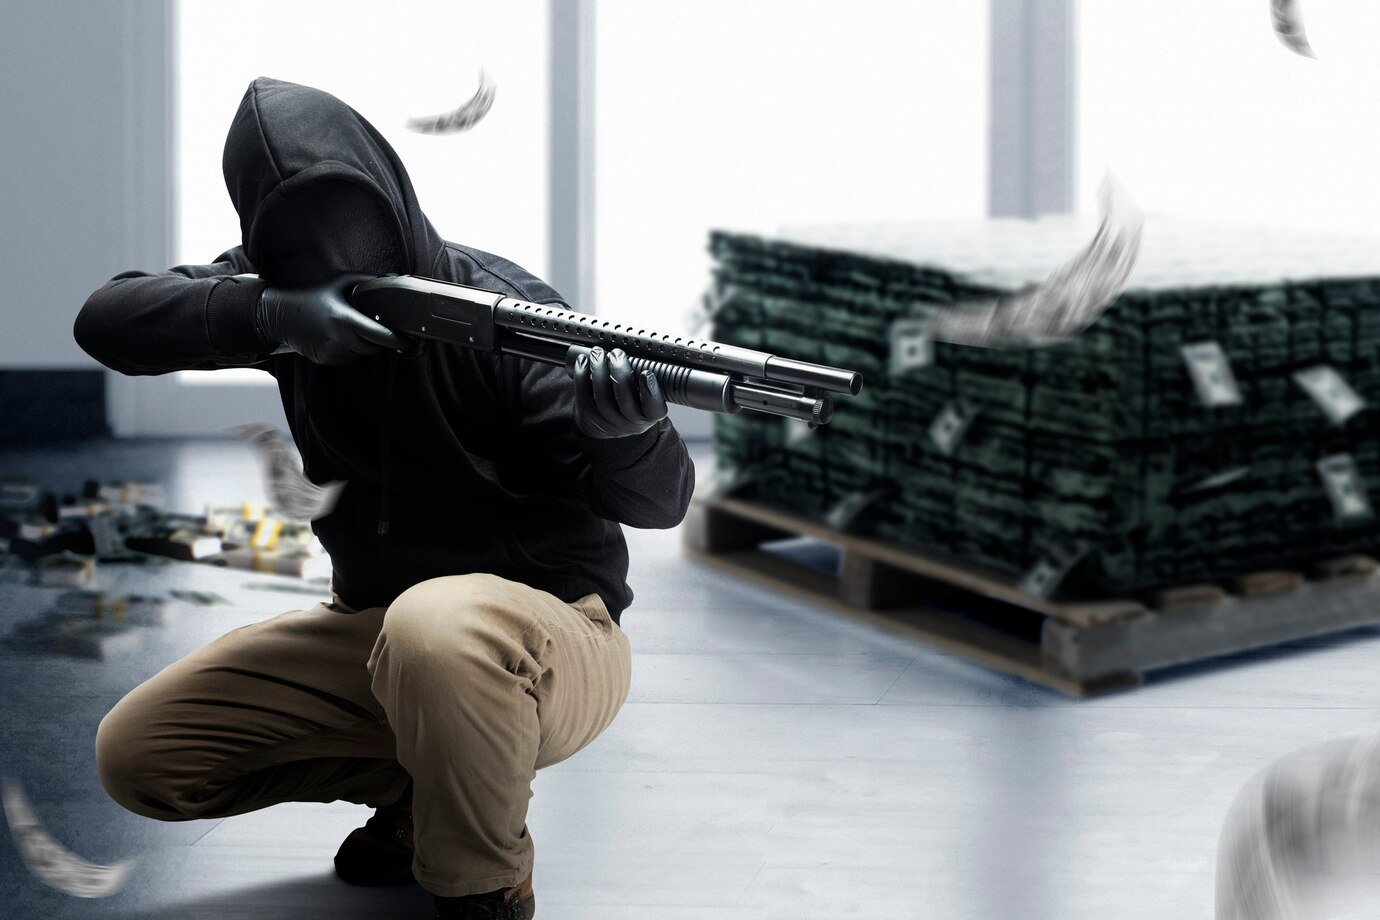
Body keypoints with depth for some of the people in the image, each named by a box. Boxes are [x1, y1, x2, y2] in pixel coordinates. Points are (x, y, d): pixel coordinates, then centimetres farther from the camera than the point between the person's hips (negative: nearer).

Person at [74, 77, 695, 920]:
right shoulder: (278, 287, -1)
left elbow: (661, 502, -23)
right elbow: (106, 320, -16)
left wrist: (628, 427, -48)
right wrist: (267, 315, -33)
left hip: (550, 642, -6)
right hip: (372, 628, 6)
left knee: (436, 628, -41)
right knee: (136, 755, -2)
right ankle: (412, 786, 14)